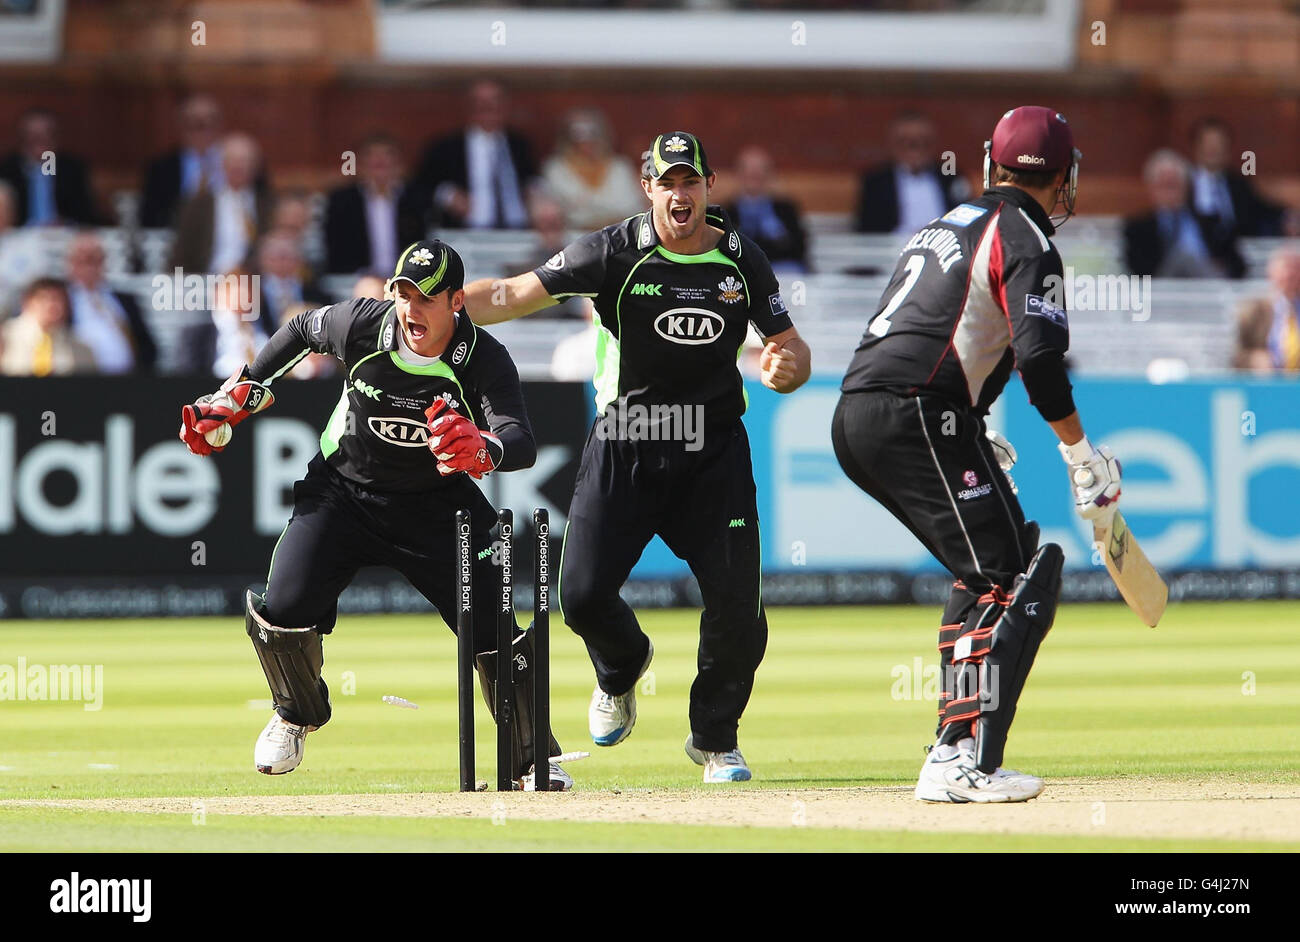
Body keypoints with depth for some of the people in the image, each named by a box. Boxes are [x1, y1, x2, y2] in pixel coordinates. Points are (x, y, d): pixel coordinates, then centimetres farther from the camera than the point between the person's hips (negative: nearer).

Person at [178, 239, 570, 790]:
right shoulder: (361, 323, -20)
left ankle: (534, 761, 13)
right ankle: (297, 715, 18)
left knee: (494, 634, -10)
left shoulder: (485, 361, -24)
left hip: (436, 506, -1)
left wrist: (483, 449, -60)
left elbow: (523, 445, -38)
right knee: (283, 612, -16)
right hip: (342, 490, 1)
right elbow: (302, 331, 3)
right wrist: (237, 398, 4)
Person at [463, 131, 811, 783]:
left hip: (713, 454, 1)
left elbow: (791, 350, 6)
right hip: (622, 449, -1)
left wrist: (785, 368, -19)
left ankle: (714, 739, 17)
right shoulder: (614, 253, -8)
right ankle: (621, 668, 27)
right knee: (583, 593, -12)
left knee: (736, 601, -9)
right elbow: (516, 294, -13)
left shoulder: (742, 262, 1)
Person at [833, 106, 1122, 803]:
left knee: (985, 572, 21)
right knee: (1014, 581, -12)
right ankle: (963, 760, -25)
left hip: (853, 419, 9)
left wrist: (971, 439, 39)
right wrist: (1081, 452, -7)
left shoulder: (948, 223, 26)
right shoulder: (1025, 236, -2)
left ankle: (954, 747, 16)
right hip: (917, 417, -9)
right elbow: (1039, 356, -17)